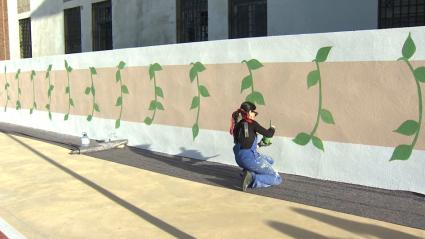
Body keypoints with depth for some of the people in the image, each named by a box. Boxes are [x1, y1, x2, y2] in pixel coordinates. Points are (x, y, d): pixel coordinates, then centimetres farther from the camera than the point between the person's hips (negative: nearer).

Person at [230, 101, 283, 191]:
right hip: (249, 158, -8)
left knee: (270, 160, 32)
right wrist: (272, 129, 17)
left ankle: (249, 172, 10)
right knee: (277, 179, 0)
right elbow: (268, 134, -4)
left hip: (239, 158, 8)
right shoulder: (252, 123, -9)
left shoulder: (238, 124, 11)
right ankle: (252, 179, -18)